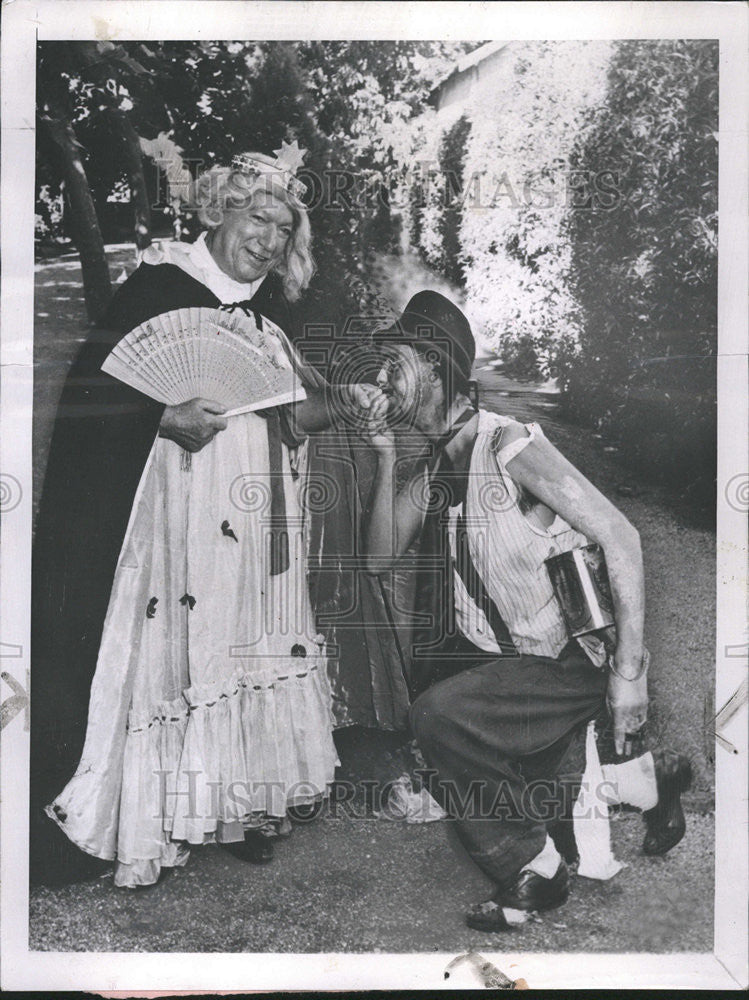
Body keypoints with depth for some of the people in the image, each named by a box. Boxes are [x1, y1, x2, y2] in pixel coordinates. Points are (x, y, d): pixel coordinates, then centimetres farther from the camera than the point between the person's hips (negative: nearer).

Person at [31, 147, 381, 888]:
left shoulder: (270, 310, 14)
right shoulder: (157, 288, -5)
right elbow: (91, 393, -10)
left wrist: (334, 405, 3)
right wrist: (165, 419, -24)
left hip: (260, 524, 6)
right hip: (181, 515, -6)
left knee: (249, 650, 9)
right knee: (176, 652, -4)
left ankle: (243, 806, 21)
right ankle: (148, 829, 9)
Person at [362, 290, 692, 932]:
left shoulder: (508, 445, -17)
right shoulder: (429, 468, 7)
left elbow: (620, 537, -20)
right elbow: (380, 559, 6)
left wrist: (629, 670, -22)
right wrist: (387, 458, -4)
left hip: (571, 664, -8)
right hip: (494, 656, 8)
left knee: (439, 714, -25)